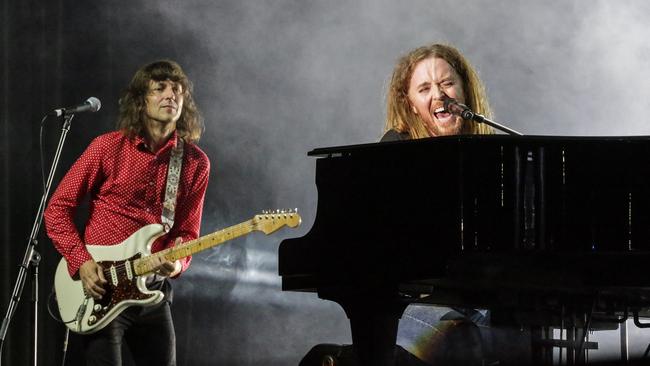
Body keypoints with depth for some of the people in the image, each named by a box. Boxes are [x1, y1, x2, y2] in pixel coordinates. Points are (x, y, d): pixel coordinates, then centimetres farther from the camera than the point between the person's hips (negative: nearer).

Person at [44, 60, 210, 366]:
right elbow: (57, 209, -3)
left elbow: (187, 232, 6)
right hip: (100, 288, -4)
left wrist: (177, 263, -16)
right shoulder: (108, 148, -7)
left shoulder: (195, 163, 2)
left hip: (153, 291, 4)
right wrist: (81, 262, -14)